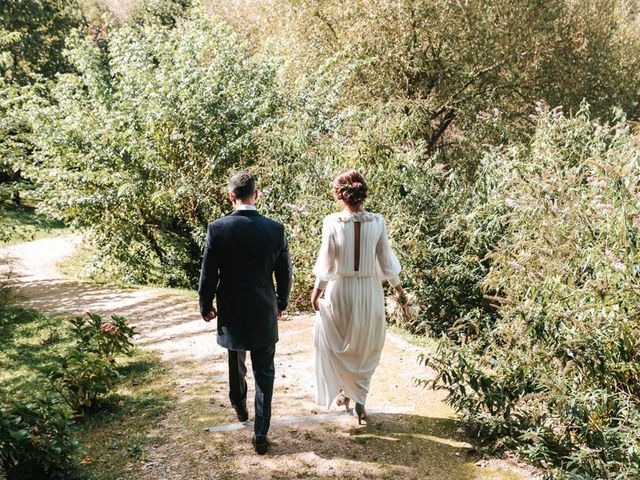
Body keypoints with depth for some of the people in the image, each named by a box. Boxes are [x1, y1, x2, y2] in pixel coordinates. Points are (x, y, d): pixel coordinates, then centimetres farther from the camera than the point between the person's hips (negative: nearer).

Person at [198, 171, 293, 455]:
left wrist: (206, 306, 8)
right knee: (264, 374, 8)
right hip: (264, 314, 0)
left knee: (236, 362, 26)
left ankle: (239, 405, 48)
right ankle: (261, 434, 6)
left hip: (231, 312, 0)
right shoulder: (275, 229, -8)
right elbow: (284, 273, 2)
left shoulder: (217, 229, -13)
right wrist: (281, 303, 18)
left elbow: (208, 274, -8)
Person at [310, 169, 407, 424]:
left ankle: (343, 391, 31)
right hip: (369, 292, 2)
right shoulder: (377, 222, -10)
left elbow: (326, 262, -9)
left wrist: (316, 291, 6)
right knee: (365, 348, 17)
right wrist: (399, 288, 13)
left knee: (338, 344, 22)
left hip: (339, 290, -2)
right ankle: (360, 401, 18)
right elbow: (386, 261, -2)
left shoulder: (332, 222, -16)